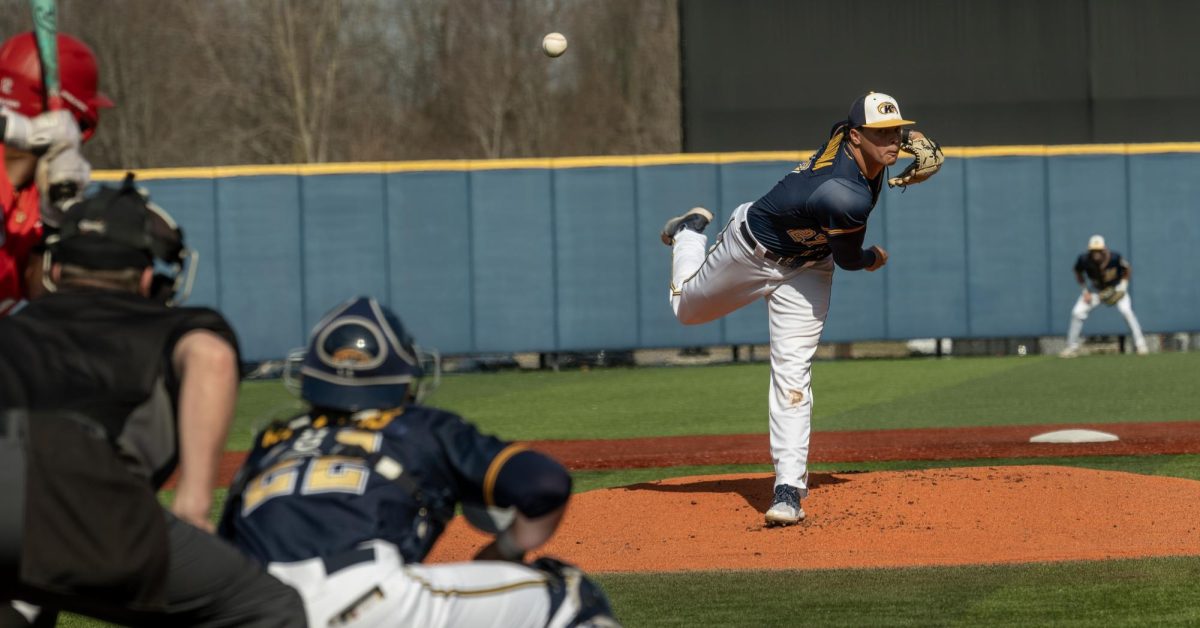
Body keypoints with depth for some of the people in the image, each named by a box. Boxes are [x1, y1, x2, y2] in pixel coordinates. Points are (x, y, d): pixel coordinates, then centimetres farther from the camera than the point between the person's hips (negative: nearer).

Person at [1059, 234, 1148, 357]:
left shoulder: (1114, 257, -30)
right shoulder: (1084, 259, -25)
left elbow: (1128, 269, -9)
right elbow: (1078, 273, -2)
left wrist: (1123, 286, -18)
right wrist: (1084, 291, -9)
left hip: (1116, 289, -2)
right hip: (1096, 291, 2)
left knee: (1126, 310, -24)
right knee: (1077, 312, -10)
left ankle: (1139, 344, -11)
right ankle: (1072, 347, 7)